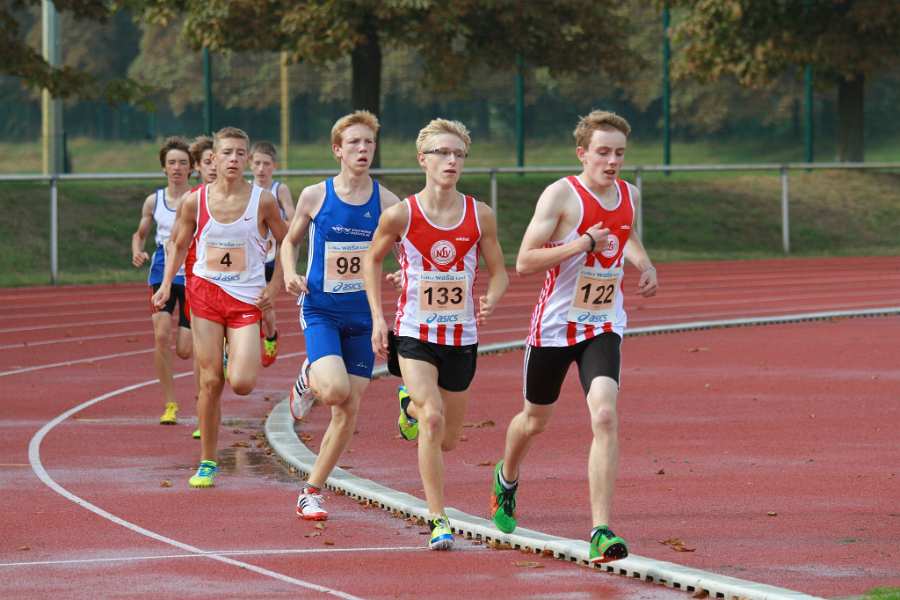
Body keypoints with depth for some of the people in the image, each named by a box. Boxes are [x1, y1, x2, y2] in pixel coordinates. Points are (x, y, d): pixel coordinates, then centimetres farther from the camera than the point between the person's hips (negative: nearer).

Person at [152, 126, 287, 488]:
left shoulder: (262, 201, -6)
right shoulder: (194, 202, -2)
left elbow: (285, 242, 7)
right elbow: (180, 244, 12)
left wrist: (274, 285, -2)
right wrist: (167, 283, -1)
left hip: (247, 299, -1)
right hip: (206, 294, 1)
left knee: (242, 384, -15)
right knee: (209, 382, -2)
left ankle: (238, 359, 24)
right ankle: (207, 463, 10)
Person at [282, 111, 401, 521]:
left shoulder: (386, 202, -2)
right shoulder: (315, 196, -3)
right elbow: (290, 241, 12)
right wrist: (290, 274, -8)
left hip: (363, 316, 2)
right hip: (320, 310, -2)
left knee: (349, 411, 2)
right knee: (335, 389, -26)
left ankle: (311, 493, 16)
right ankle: (308, 379, 11)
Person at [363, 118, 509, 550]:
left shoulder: (480, 216, -5)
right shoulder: (401, 215, -10)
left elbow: (498, 271, 6)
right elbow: (372, 259, 7)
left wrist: (490, 300, -17)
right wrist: (378, 317, 0)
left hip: (462, 336, 3)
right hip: (414, 334, -3)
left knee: (448, 439, 13)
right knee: (433, 418, -23)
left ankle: (411, 406, 50)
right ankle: (438, 522, -17)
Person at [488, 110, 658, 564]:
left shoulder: (628, 195, 3)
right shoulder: (562, 195, -14)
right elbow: (524, 262, -19)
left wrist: (644, 263, 7)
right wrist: (580, 246, -28)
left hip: (604, 327, 2)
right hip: (555, 324, -2)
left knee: (605, 416, -20)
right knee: (535, 420, 17)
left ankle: (601, 532, -23)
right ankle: (506, 478, 53)